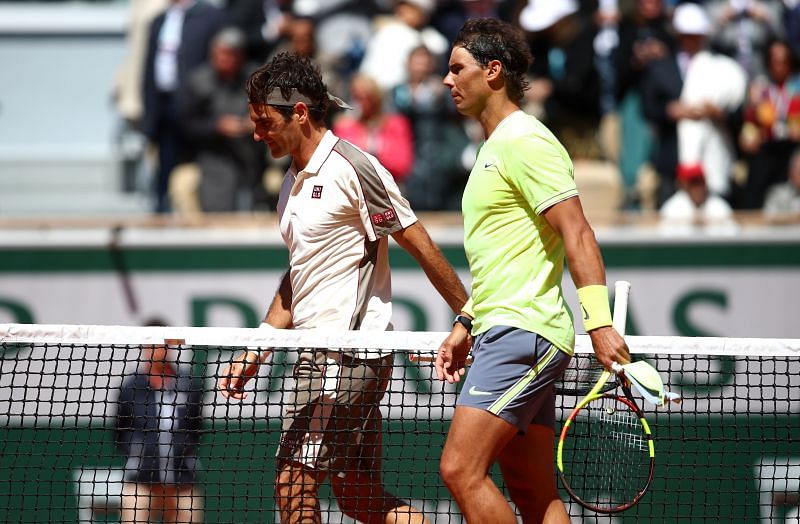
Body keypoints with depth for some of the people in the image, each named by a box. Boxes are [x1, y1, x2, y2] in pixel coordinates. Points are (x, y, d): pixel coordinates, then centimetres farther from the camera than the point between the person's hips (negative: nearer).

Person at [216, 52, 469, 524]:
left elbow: (420, 245, -10)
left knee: (293, 484, -10)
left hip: (348, 355, -9)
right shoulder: (294, 183, 17)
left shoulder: (351, 168, -11)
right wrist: (254, 355, 18)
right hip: (321, 356, 9)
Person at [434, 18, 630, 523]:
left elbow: (577, 235, -18)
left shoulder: (525, 142, -10)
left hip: (522, 334, -10)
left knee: (461, 469, -18)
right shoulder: (495, 148, 22)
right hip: (502, 332, 10)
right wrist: (466, 325, 24)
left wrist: (600, 322, -27)